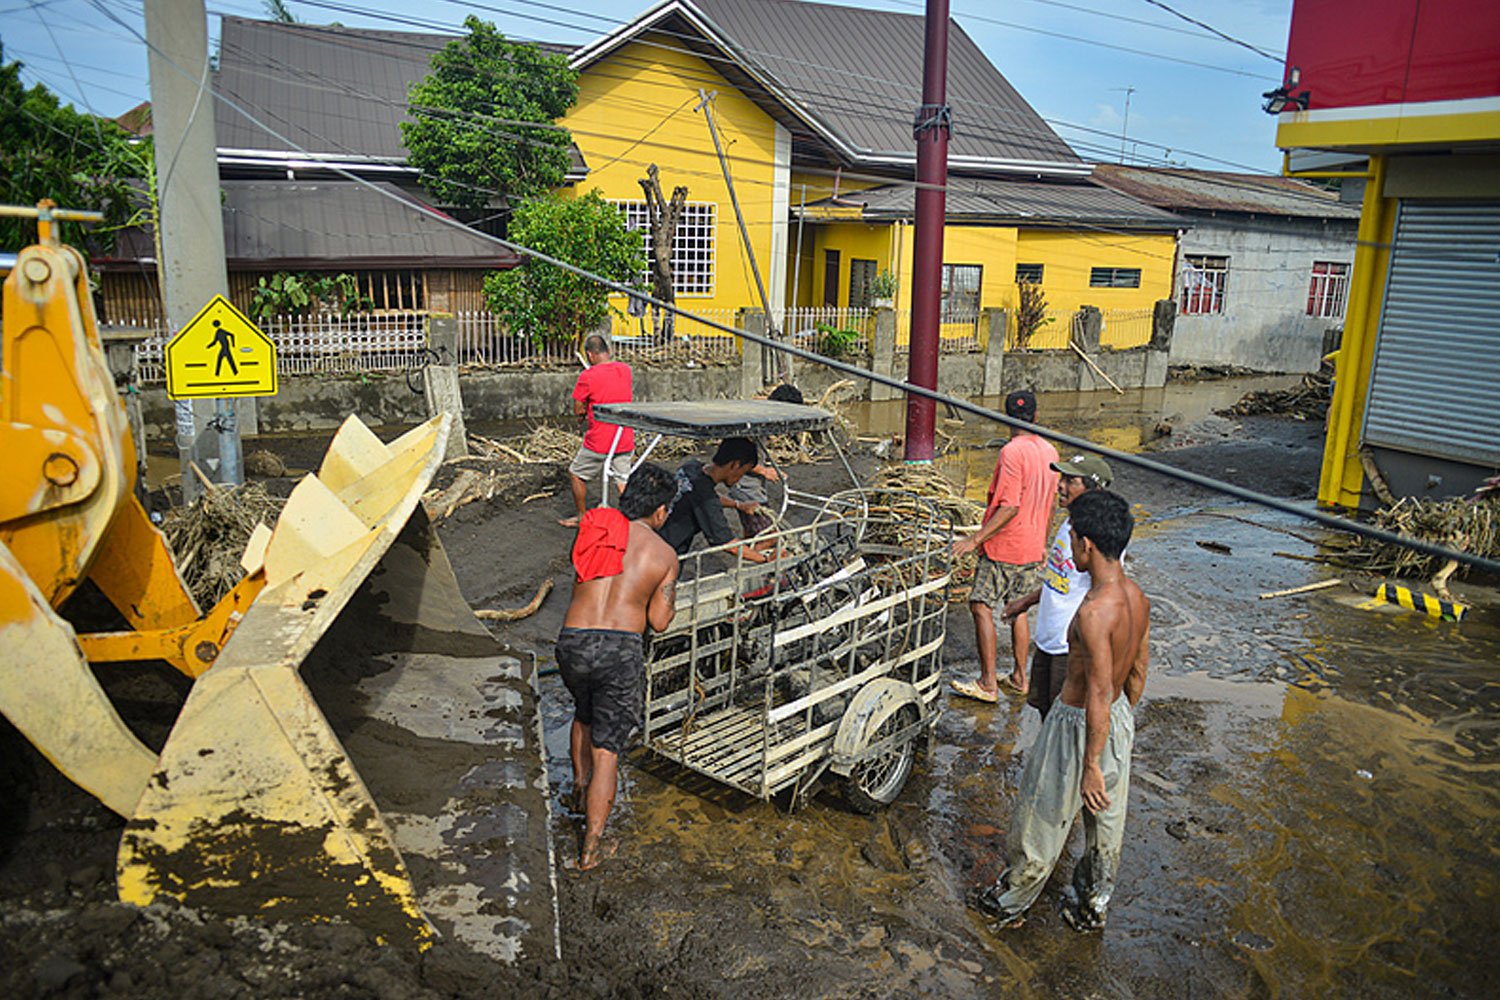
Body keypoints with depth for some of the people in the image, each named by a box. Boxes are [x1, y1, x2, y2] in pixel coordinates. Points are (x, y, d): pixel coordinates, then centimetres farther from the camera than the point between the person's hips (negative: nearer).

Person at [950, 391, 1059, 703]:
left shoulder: (1012, 452, -19)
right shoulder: (1050, 452, 6)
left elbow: (1009, 508, -24)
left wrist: (975, 540, -23)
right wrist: (1042, 543, 26)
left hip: (1004, 547, -8)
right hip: (1032, 548, 8)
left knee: (981, 608, -2)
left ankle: (988, 683, 0)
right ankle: (1020, 675, 24)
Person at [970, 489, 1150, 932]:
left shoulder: (1094, 612, -32)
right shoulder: (1137, 598, -4)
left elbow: (1099, 694, -30)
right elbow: (1138, 673, 8)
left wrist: (1090, 765, -23)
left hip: (1081, 725, -8)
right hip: (1118, 718, 8)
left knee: (1042, 820, 12)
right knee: (1105, 821, 23)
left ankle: (1010, 903, 32)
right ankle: (1091, 905, 42)